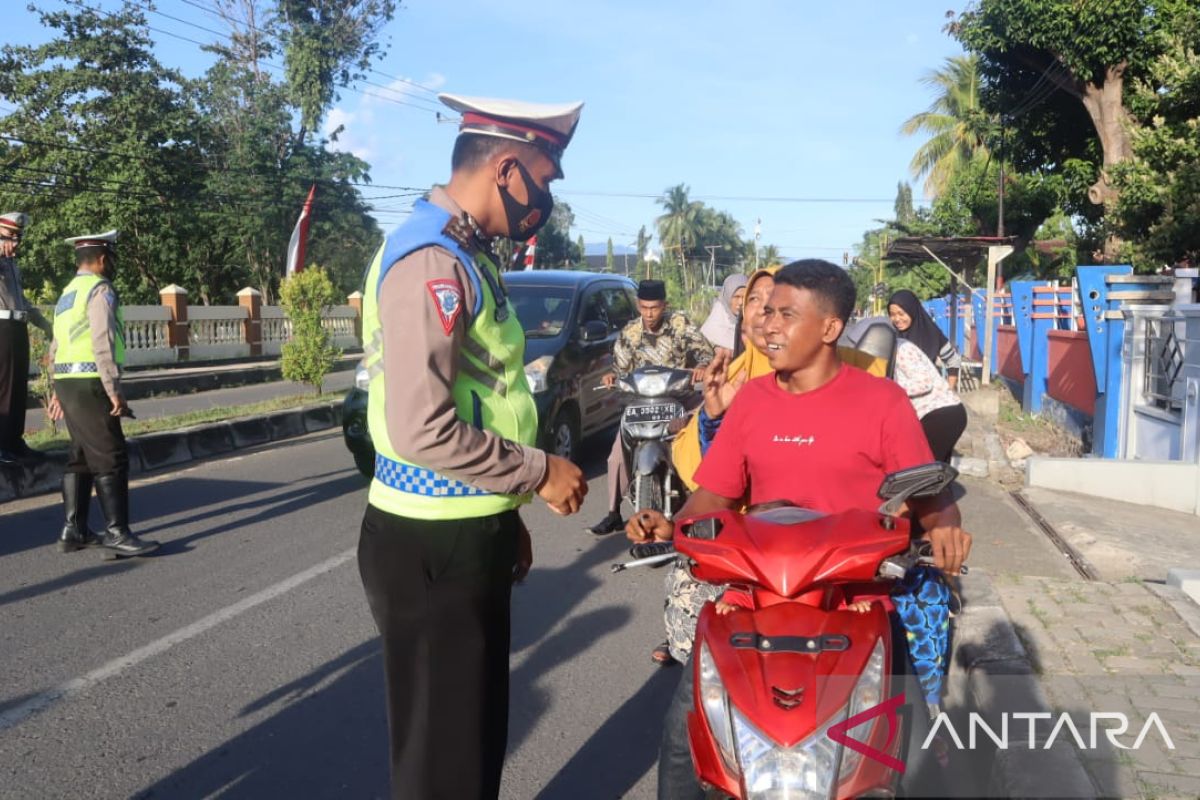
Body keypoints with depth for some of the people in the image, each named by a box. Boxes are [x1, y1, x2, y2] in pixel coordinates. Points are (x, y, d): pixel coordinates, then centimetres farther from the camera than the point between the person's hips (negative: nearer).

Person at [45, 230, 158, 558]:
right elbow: (103, 345, -18)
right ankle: (117, 534, -11)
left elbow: (58, 346, 22)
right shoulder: (100, 290, -9)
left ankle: (73, 530, 17)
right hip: (89, 383, -10)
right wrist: (115, 391, -18)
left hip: (67, 382, 10)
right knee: (110, 458, -9)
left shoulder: (68, 293, 20)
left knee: (81, 456, 14)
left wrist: (59, 390, 25)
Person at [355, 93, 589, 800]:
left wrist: (507, 516, 18)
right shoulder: (432, 261, -19)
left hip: (469, 535, 10)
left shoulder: (468, 255, 12)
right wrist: (539, 473, -14)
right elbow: (425, 430, -27)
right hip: (431, 548, -9)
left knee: (479, 735, 22)